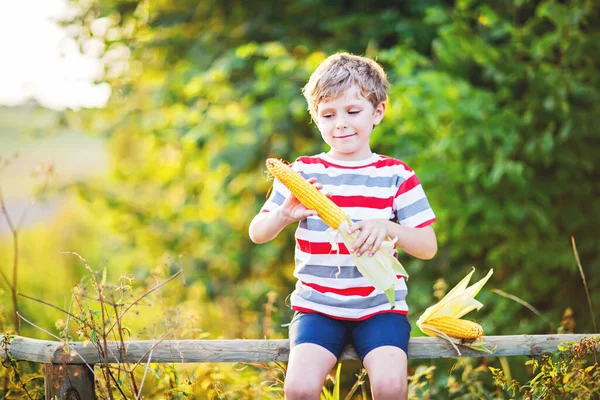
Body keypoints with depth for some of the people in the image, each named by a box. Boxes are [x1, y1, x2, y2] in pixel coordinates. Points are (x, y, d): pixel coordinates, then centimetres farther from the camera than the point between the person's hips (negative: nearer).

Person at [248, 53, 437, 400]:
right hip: (317, 306, 1)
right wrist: (285, 214, -21)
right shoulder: (302, 172, 5)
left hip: (380, 306, 0)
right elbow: (257, 234, 2)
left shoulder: (396, 175, 3)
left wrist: (387, 228, -22)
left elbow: (429, 247, -2)